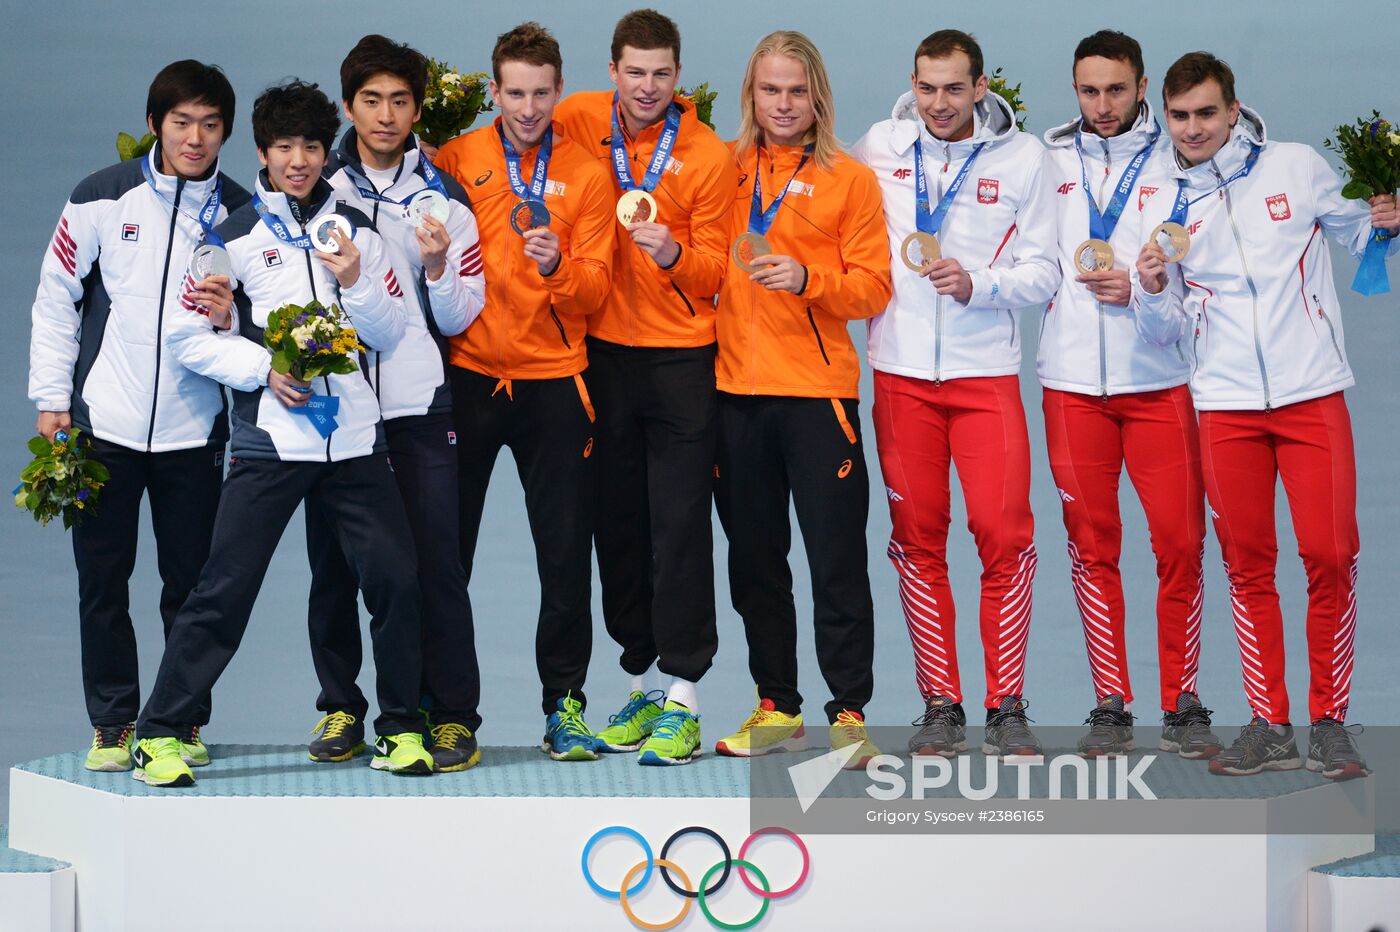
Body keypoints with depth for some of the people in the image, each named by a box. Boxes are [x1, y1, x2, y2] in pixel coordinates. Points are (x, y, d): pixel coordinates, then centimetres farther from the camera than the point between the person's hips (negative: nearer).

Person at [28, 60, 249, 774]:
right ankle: (113, 725, 13)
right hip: (103, 422, 0)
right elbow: (56, 299, 4)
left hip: (194, 431, 0)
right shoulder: (103, 199, 0)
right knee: (102, 580, 3)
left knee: (190, 581, 3)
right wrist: (51, 399, 0)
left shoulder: (240, 215, 3)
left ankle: (184, 723, 14)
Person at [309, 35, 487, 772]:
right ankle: (341, 708, 16)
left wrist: (438, 269, -14)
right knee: (332, 563, 4)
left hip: (417, 406, -1)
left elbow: (458, 319, 4)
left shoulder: (443, 199, 7)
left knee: (434, 561, -5)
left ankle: (452, 715, 2)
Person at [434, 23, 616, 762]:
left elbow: (595, 290, -2)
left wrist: (557, 266, -20)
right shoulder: (455, 161, 3)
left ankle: (564, 704, 10)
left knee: (565, 553, 0)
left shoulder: (587, 175, 3)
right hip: (467, 375, 0)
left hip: (552, 380, 0)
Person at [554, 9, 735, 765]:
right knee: (617, 525, 8)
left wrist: (674, 254, -24)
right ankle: (643, 684, 18)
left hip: (680, 356, -3)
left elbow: (715, 270, -2)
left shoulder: (709, 157, -5)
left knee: (679, 527, -5)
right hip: (604, 354, 3)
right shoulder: (581, 122, 2)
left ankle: (680, 699, -3)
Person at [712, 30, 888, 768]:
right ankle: (777, 708, 20)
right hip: (735, 390, 4)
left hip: (817, 391, -3)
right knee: (753, 559, 10)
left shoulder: (850, 180, 2)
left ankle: (850, 713, 3)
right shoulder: (725, 171, 10)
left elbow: (873, 286, -3)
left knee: (837, 560, -3)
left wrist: (807, 278, -18)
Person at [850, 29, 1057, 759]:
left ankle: (1007, 708, 2)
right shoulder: (877, 149, 4)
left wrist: (977, 285, -14)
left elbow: (1044, 271, 1)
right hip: (900, 372, 1)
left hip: (986, 370, -1)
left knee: (1004, 533, -8)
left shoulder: (1021, 157, 2)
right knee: (917, 537, 3)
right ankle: (940, 705, 11)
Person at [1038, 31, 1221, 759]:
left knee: (1181, 543, -3)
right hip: (1073, 379, 1)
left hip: (1159, 377, -1)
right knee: (1092, 546, 3)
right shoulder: (1048, 161, 10)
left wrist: (1140, 288, -14)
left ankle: (1183, 706, 7)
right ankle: (1110, 706, 11)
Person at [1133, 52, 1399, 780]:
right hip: (1226, 405, 2)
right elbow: (1164, 332, 11)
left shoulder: (1296, 168, 2)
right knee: (1248, 565, 3)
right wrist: (1152, 288, -10)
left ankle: (1329, 723, 4)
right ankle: (1269, 726, 11)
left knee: (1330, 556, -7)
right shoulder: (1164, 209, 8)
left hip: (1312, 392, -2)